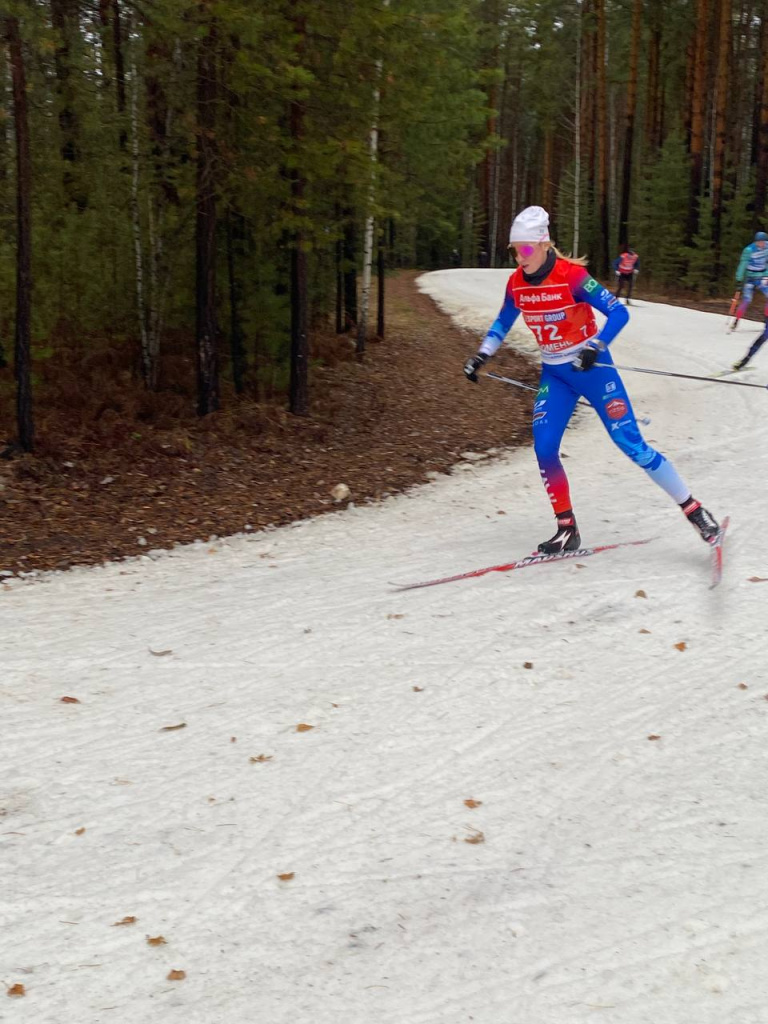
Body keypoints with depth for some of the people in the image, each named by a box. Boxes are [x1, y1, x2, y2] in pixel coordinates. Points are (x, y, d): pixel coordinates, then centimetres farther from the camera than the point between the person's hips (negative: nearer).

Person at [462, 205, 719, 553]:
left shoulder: (571, 275, -20)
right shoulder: (516, 283, -3)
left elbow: (618, 313, -21)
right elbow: (503, 323, 16)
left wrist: (595, 347, -35)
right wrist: (481, 356, 5)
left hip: (591, 368, -5)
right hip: (554, 374, 5)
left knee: (630, 442, -7)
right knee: (544, 449, -9)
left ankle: (694, 509, 6)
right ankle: (567, 530, 6)